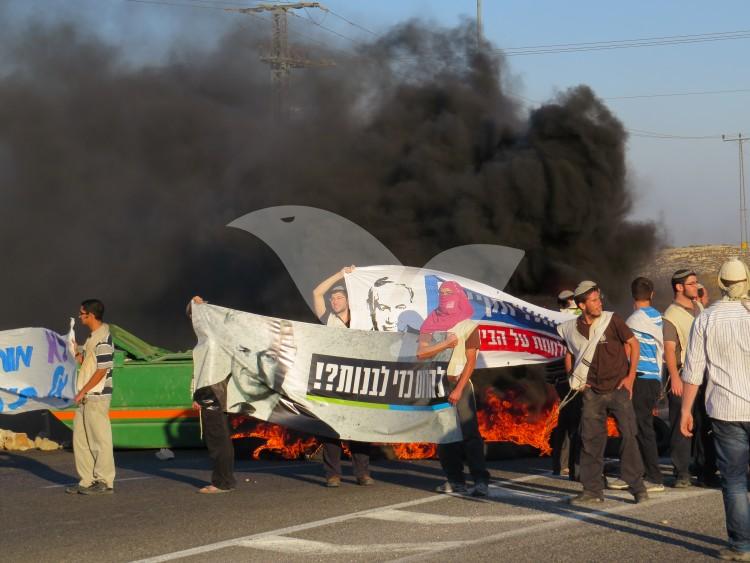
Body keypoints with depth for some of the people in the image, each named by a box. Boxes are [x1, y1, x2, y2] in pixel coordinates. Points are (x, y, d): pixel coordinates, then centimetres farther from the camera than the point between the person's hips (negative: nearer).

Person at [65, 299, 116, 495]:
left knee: (100, 439, -4)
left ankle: (105, 482, 2)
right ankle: (87, 481, 19)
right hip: (86, 397, 10)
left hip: (97, 397, -10)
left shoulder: (103, 339, -16)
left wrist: (83, 391, -14)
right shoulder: (93, 336, 15)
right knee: (80, 439, 13)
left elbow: (101, 371, -18)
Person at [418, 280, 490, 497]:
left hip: (459, 383, -4)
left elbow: (471, 361, -6)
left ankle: (481, 481, -16)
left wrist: (458, 389, -15)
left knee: (469, 433, -12)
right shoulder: (431, 324, 12)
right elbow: (421, 352, 2)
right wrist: (446, 343, -11)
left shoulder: (468, 326, 1)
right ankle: (455, 480, 8)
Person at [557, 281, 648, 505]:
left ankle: (637, 486, 4)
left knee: (628, 435, -5)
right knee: (590, 440, 5)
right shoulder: (572, 328, 0)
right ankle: (593, 490, 13)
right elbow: (570, 354, 19)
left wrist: (630, 376, -6)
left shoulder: (612, 320, -8)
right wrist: (573, 379, 8)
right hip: (592, 392, 3)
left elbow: (634, 344, -1)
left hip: (618, 388, -3)